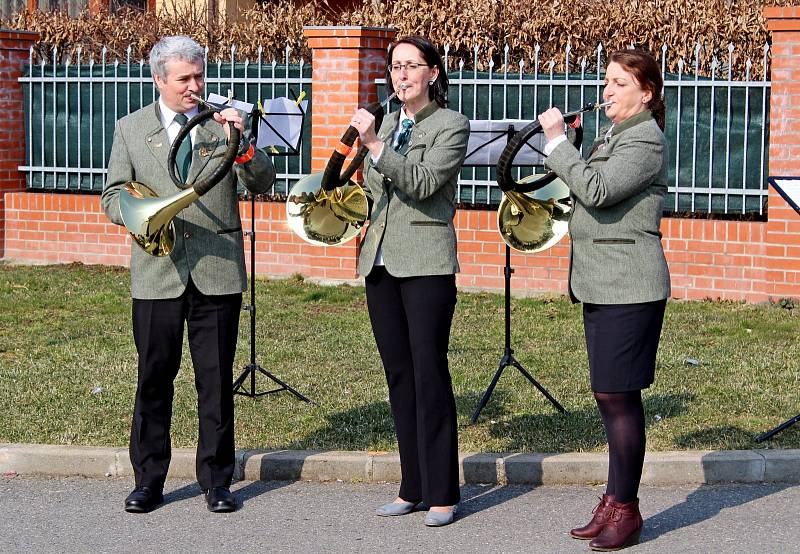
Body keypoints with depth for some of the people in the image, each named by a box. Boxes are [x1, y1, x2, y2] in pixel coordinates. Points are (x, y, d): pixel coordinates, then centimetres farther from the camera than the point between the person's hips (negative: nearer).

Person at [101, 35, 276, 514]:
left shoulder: (223, 123, 6)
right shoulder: (130, 129, 7)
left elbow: (263, 184, -1)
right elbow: (113, 195, 7)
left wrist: (241, 144, -18)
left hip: (218, 272, 0)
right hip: (157, 273, 0)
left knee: (217, 380, 5)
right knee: (154, 377, 6)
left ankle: (217, 479, 16)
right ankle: (149, 479, 18)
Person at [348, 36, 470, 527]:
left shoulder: (451, 126, -5)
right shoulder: (389, 123, 15)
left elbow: (424, 182, -20)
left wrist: (375, 146, -26)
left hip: (426, 264, -7)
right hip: (381, 262, 7)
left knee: (430, 376, -6)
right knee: (399, 376, 9)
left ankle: (442, 493, 0)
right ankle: (413, 487, 17)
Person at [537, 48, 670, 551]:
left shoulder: (646, 140, -11)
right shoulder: (613, 135, 18)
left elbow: (597, 191, -23)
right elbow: (587, 196, 21)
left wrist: (557, 140, -17)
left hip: (629, 287, -10)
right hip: (602, 284, 10)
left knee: (618, 396, -8)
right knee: (611, 396, 12)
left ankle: (626, 510, 1)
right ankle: (614, 502, 20)